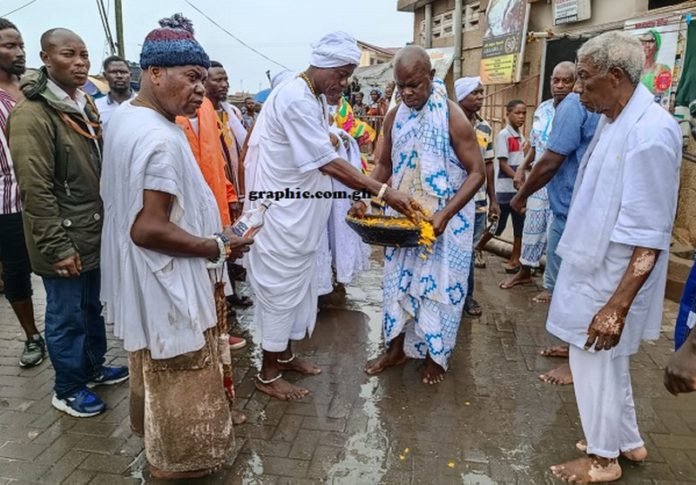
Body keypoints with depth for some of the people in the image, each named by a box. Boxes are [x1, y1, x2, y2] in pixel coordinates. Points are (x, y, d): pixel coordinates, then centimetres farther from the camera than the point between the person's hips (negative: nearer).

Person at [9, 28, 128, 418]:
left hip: (94, 232, 8)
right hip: (64, 240, -8)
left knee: (92, 307, 21)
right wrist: (58, 246, -19)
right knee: (67, 315, 6)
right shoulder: (32, 114, -16)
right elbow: (35, 189, -19)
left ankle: (93, 366, 39)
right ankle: (68, 389, 24)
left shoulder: (85, 105, 10)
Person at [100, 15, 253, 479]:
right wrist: (217, 247, -21)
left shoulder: (125, 115, 4)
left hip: (140, 272, 10)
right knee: (178, 372, 10)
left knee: (156, 364, 27)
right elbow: (148, 229, -31)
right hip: (165, 279, -10)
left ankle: (155, 435, 49)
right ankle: (175, 459, 32)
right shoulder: (161, 139, -28)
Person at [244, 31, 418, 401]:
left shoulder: (315, 98, 10)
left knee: (297, 286, 18)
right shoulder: (295, 99, -22)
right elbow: (328, 163, -26)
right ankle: (268, 374, 18)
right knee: (281, 289, 1)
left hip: (298, 214, 10)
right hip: (282, 214, -10)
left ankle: (285, 355, 36)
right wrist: (382, 192, -27)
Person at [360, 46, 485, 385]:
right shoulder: (394, 117, 1)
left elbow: (477, 172, -15)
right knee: (399, 281, 13)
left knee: (438, 286, 6)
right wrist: (366, 199, -5)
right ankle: (396, 348, 30)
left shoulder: (452, 118, -15)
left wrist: (445, 214, -27)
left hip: (444, 221, -4)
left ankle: (435, 356, 26)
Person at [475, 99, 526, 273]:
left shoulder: (521, 136, 12)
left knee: (520, 225, 6)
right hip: (505, 188, -7)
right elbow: (502, 163, -14)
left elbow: (521, 162, 15)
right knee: (499, 225, 1)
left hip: (519, 188, 7)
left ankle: (515, 259, 14)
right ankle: (477, 249, 21)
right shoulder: (503, 135, -9)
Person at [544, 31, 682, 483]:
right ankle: (628, 441, 43)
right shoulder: (614, 121, 5)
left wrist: (617, 305, -26)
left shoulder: (649, 131, -24)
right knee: (607, 361, 22)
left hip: (613, 278, -9)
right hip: (595, 268, 9)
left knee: (594, 361, 8)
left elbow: (650, 238, -25)